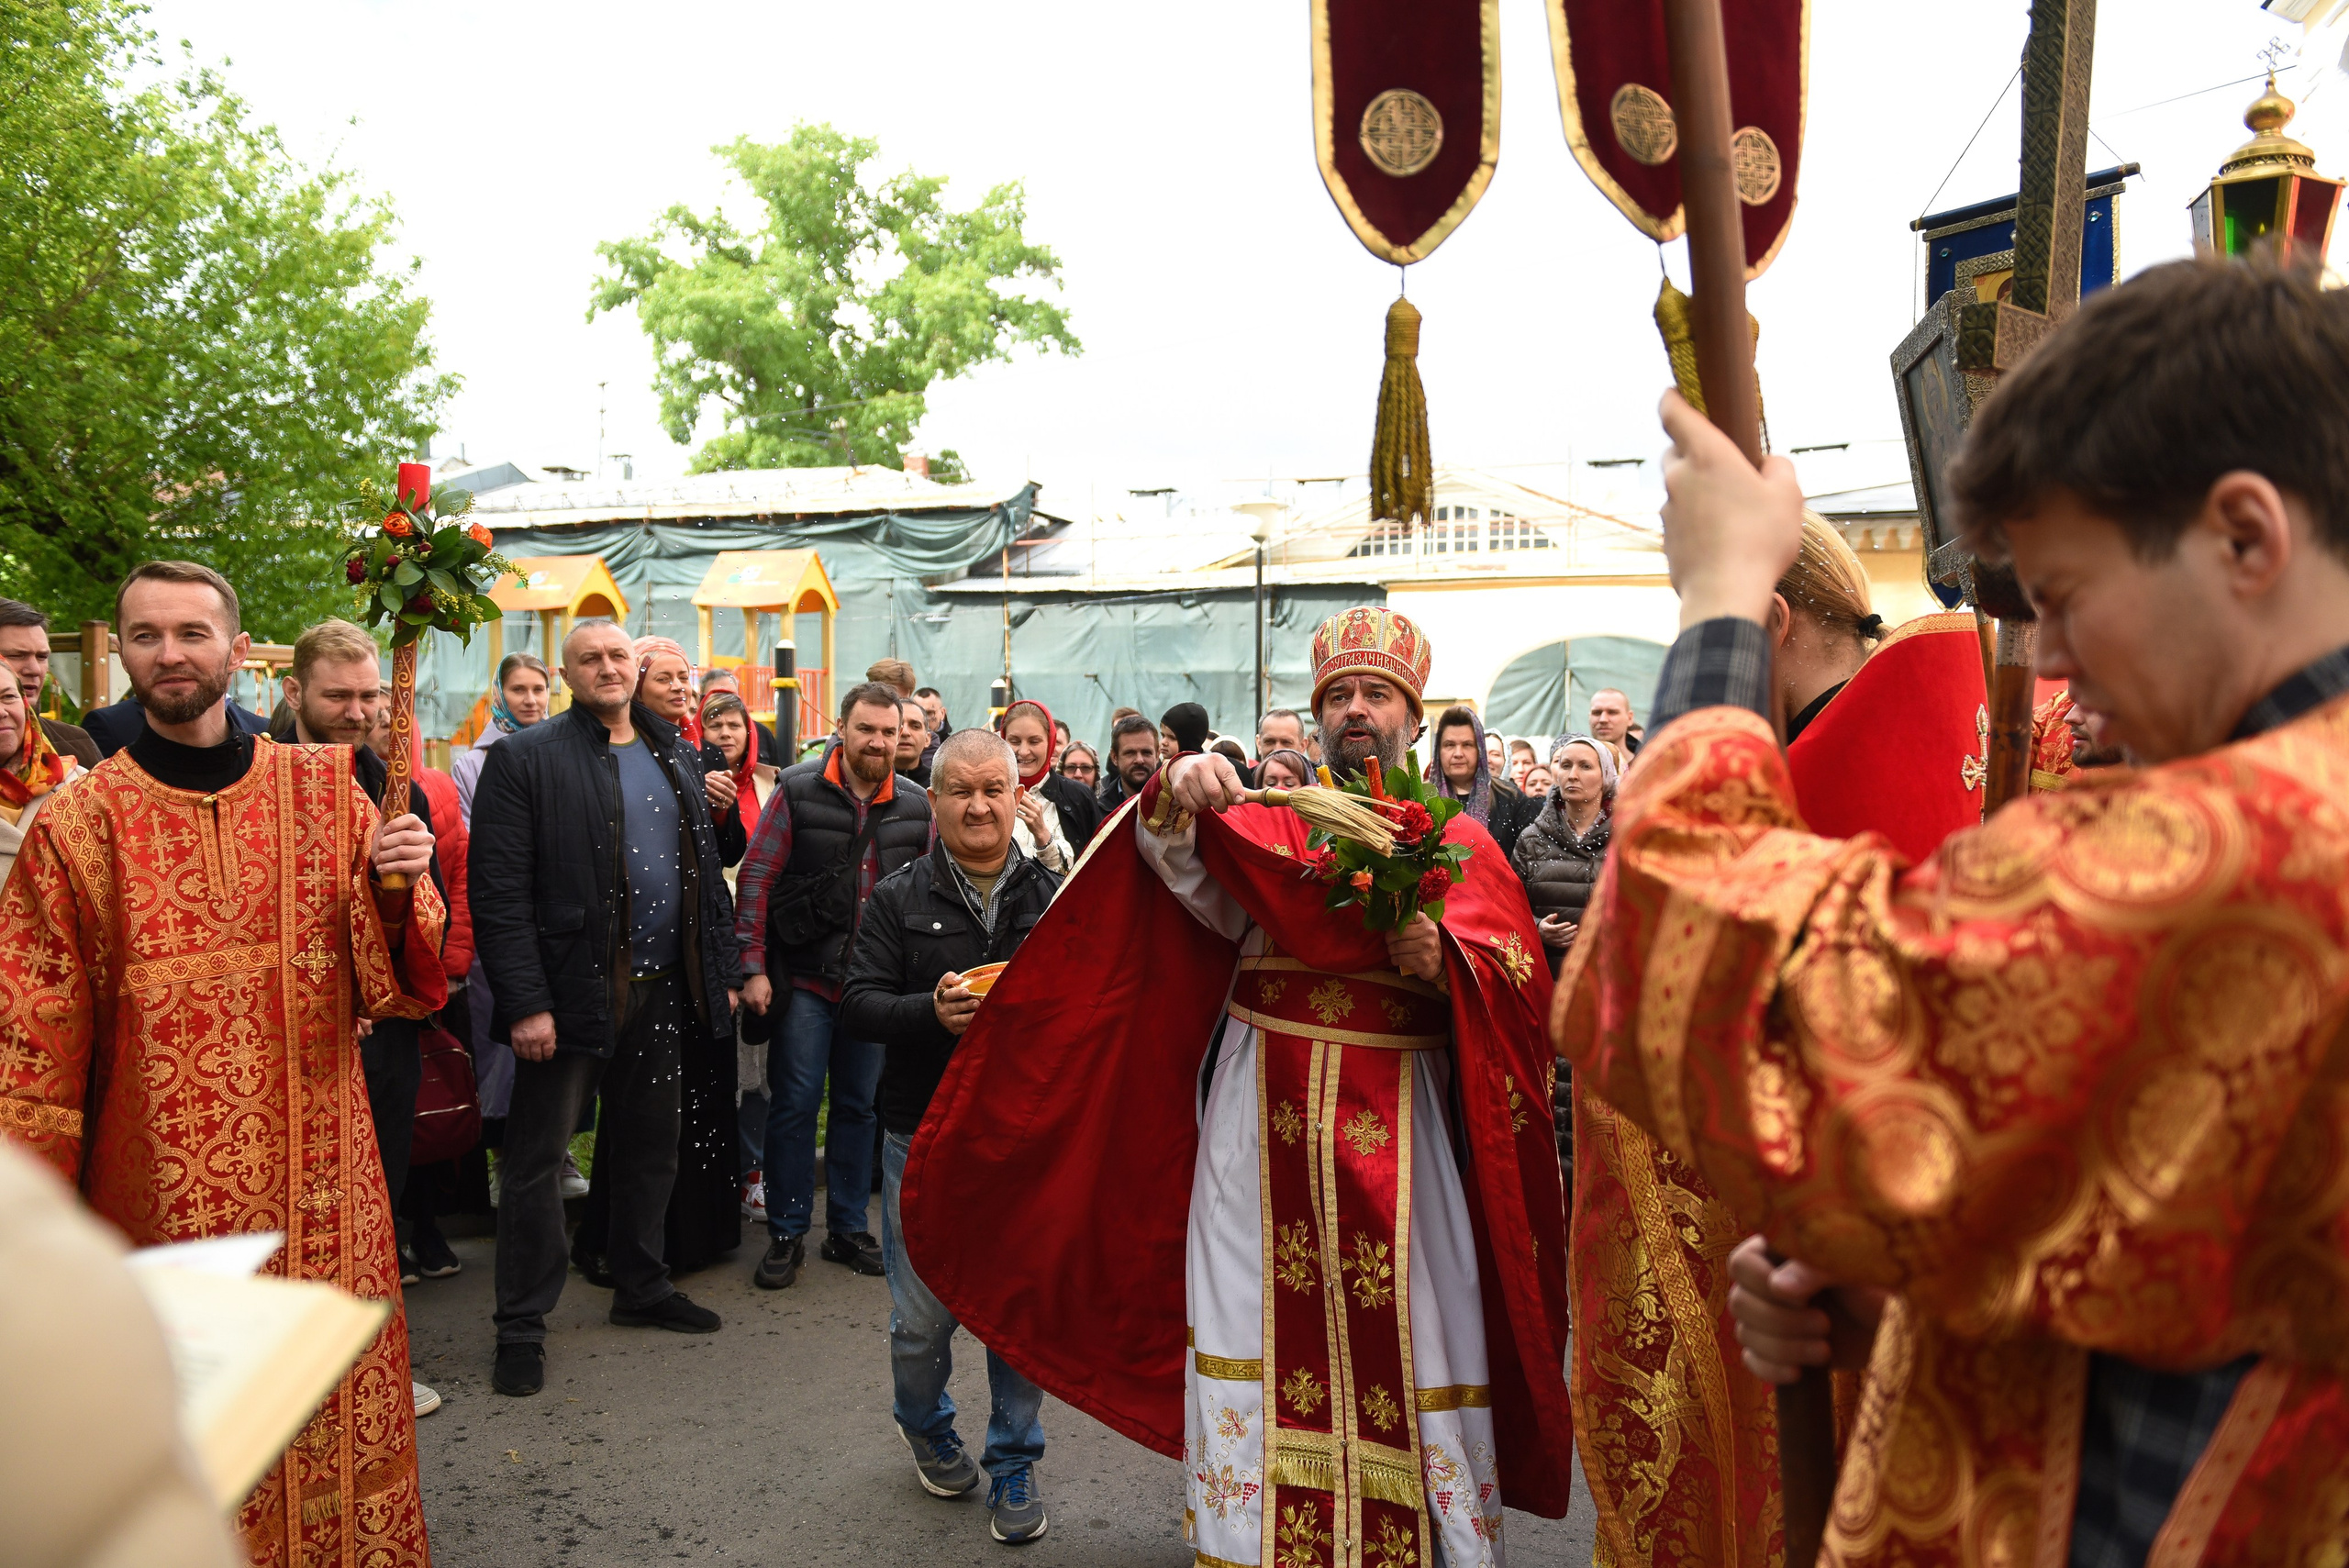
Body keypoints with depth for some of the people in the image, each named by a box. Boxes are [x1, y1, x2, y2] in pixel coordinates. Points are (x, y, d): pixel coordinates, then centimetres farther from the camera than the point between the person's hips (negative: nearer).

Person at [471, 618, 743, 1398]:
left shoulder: (675, 756, 12)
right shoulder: (524, 758, -6)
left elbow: (706, 872, 15)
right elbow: (498, 891, -12)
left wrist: (723, 973, 8)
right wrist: (525, 1002, -18)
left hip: (663, 986, 6)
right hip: (571, 988, -5)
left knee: (651, 1148, 16)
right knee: (539, 1157, 3)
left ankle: (641, 1289, 33)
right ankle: (522, 1325, 16)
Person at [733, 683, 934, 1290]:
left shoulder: (914, 809, 4)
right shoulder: (799, 792, -5)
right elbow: (757, 877, -6)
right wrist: (753, 966, -11)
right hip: (805, 977, -3)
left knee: (858, 1105, 12)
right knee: (795, 1103, 0)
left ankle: (848, 1228, 25)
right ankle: (786, 1235, 13)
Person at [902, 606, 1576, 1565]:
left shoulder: (1461, 845, 9)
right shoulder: (1266, 820, 10)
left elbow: (1522, 990, 1)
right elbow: (1189, 876, -10)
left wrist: (1442, 963, -18)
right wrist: (1178, 803, -30)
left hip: (1402, 1121, 0)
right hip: (1267, 1117, 1)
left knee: (1411, 1335, 2)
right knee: (1267, 1323, 4)